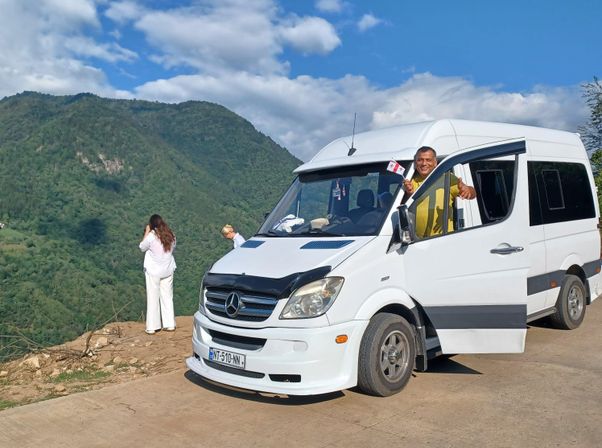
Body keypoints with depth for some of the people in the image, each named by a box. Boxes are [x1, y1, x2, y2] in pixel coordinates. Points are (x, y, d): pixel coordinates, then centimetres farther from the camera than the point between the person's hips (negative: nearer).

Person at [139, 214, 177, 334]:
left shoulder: (151, 236, -16)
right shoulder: (171, 235, -3)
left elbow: (142, 247, -1)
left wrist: (146, 232, 3)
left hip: (153, 271, -4)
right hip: (168, 270, 4)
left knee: (153, 299, 4)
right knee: (167, 297, 13)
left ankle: (152, 327, 8)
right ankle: (170, 324, 17)